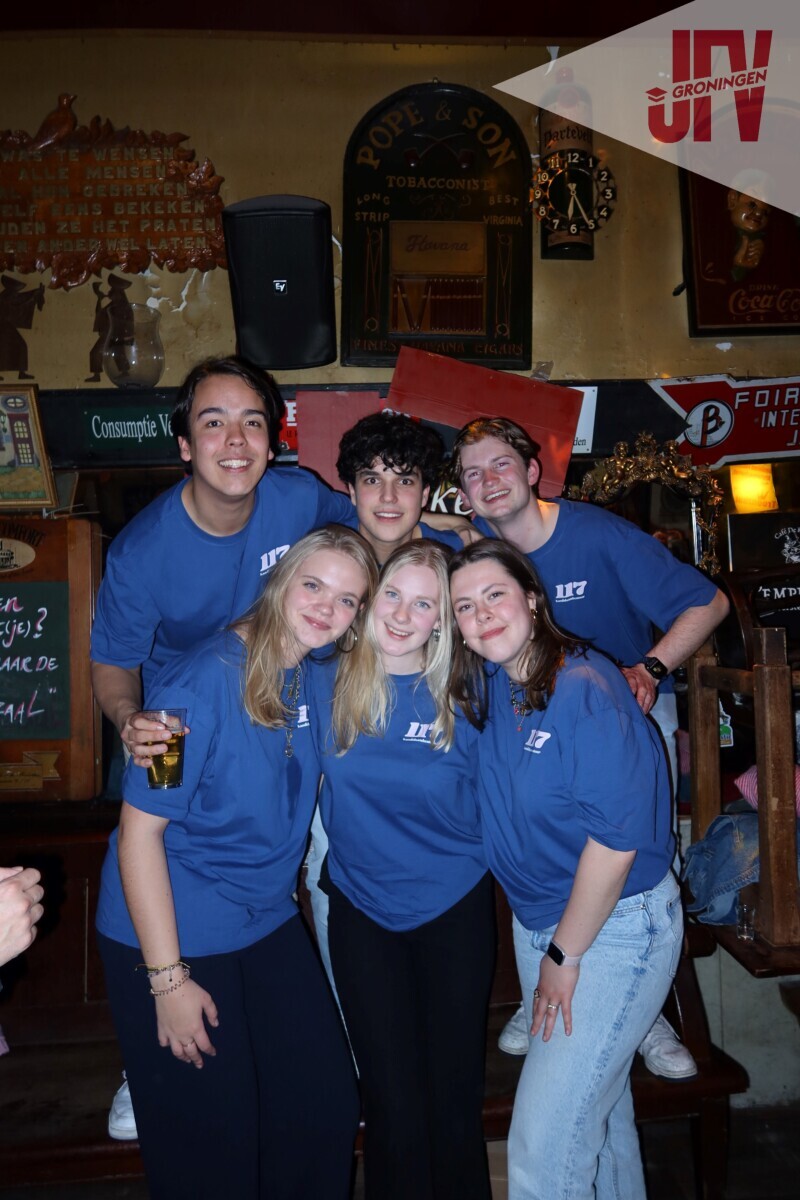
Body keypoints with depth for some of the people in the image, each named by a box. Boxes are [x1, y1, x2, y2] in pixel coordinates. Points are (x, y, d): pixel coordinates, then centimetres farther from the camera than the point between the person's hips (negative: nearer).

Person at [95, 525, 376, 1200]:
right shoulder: (203, 682, -23)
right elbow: (139, 830, -20)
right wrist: (167, 977, -17)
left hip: (269, 925, 6)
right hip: (174, 938, -6)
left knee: (327, 1109, 12)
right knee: (211, 1145, 9)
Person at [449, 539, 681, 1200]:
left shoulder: (586, 686, -23)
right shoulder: (485, 689, -3)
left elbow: (616, 836, -23)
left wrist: (565, 955, -14)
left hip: (616, 926, -7)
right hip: (535, 921, 7)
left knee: (544, 1142, -2)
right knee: (597, 1102, 25)